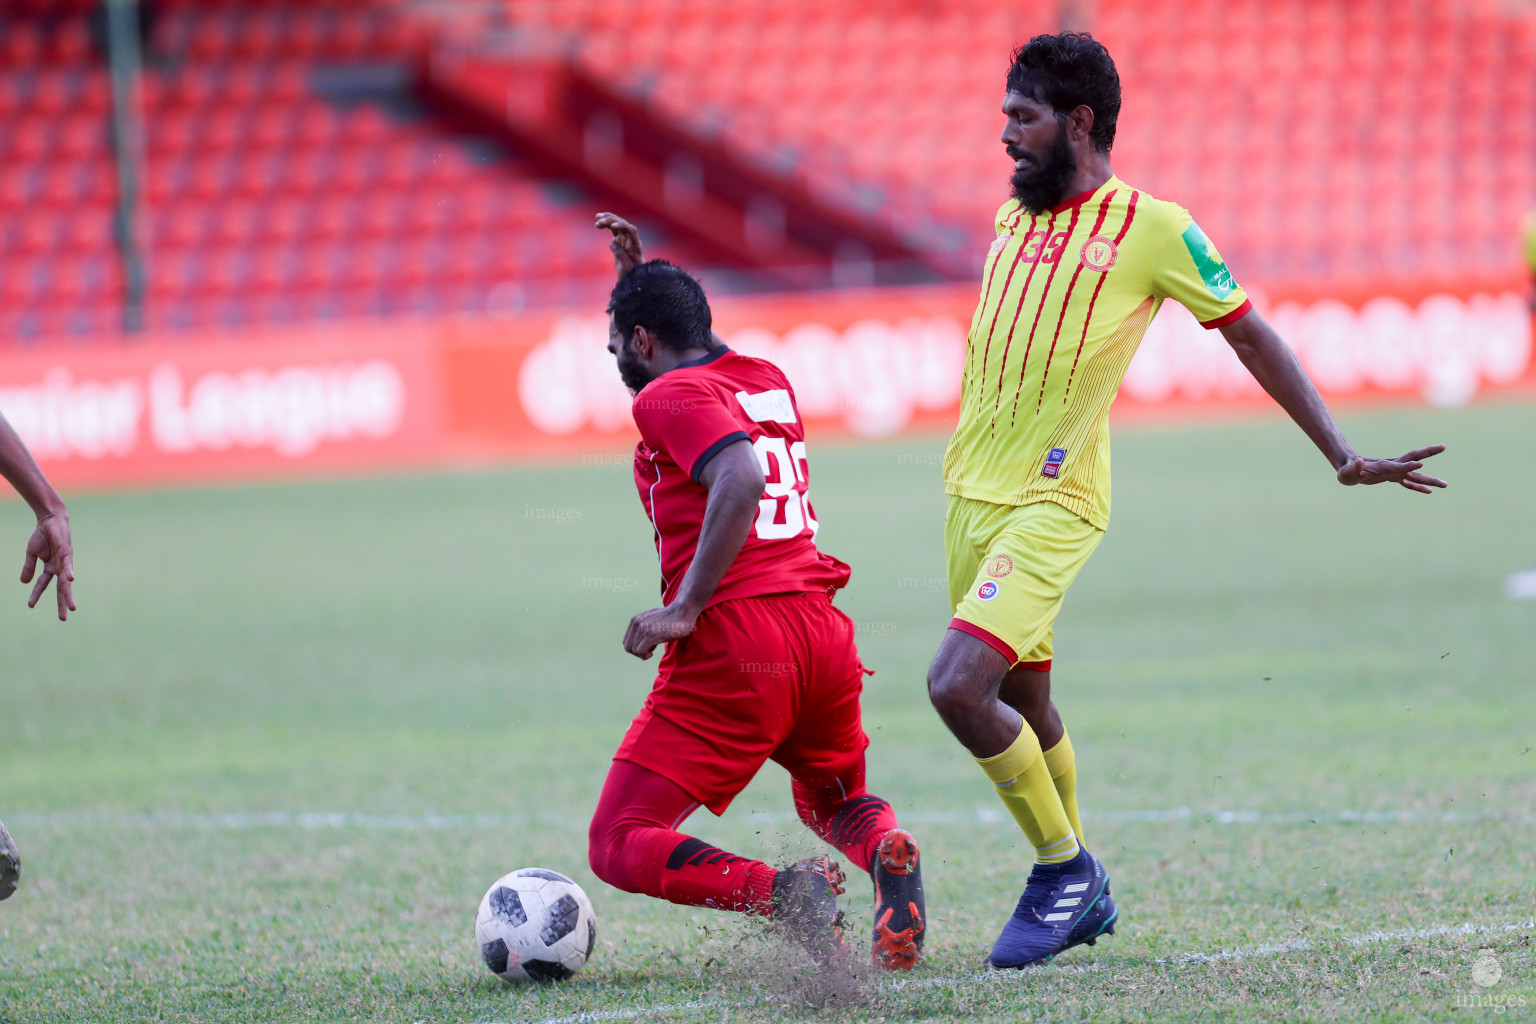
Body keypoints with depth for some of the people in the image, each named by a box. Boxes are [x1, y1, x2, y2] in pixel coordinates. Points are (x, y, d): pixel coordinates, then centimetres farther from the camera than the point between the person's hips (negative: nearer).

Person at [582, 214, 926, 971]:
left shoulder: (669, 396, -3)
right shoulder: (767, 380, 20)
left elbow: (741, 480, -22)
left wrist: (684, 608, -22)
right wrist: (639, 277, 35)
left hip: (735, 642, -7)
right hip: (823, 630, 7)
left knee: (620, 847, -2)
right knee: (834, 802, 32)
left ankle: (780, 894, -29)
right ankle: (888, 852, -7)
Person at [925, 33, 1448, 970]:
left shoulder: (1154, 230, -9)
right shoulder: (1012, 218, 10)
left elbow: (1253, 337, -2)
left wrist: (1343, 456, -4)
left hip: (1052, 505, -7)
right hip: (971, 494, 7)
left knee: (958, 686, -20)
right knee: (1024, 702, 13)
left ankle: (1065, 869, -2)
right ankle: (1081, 892, 30)